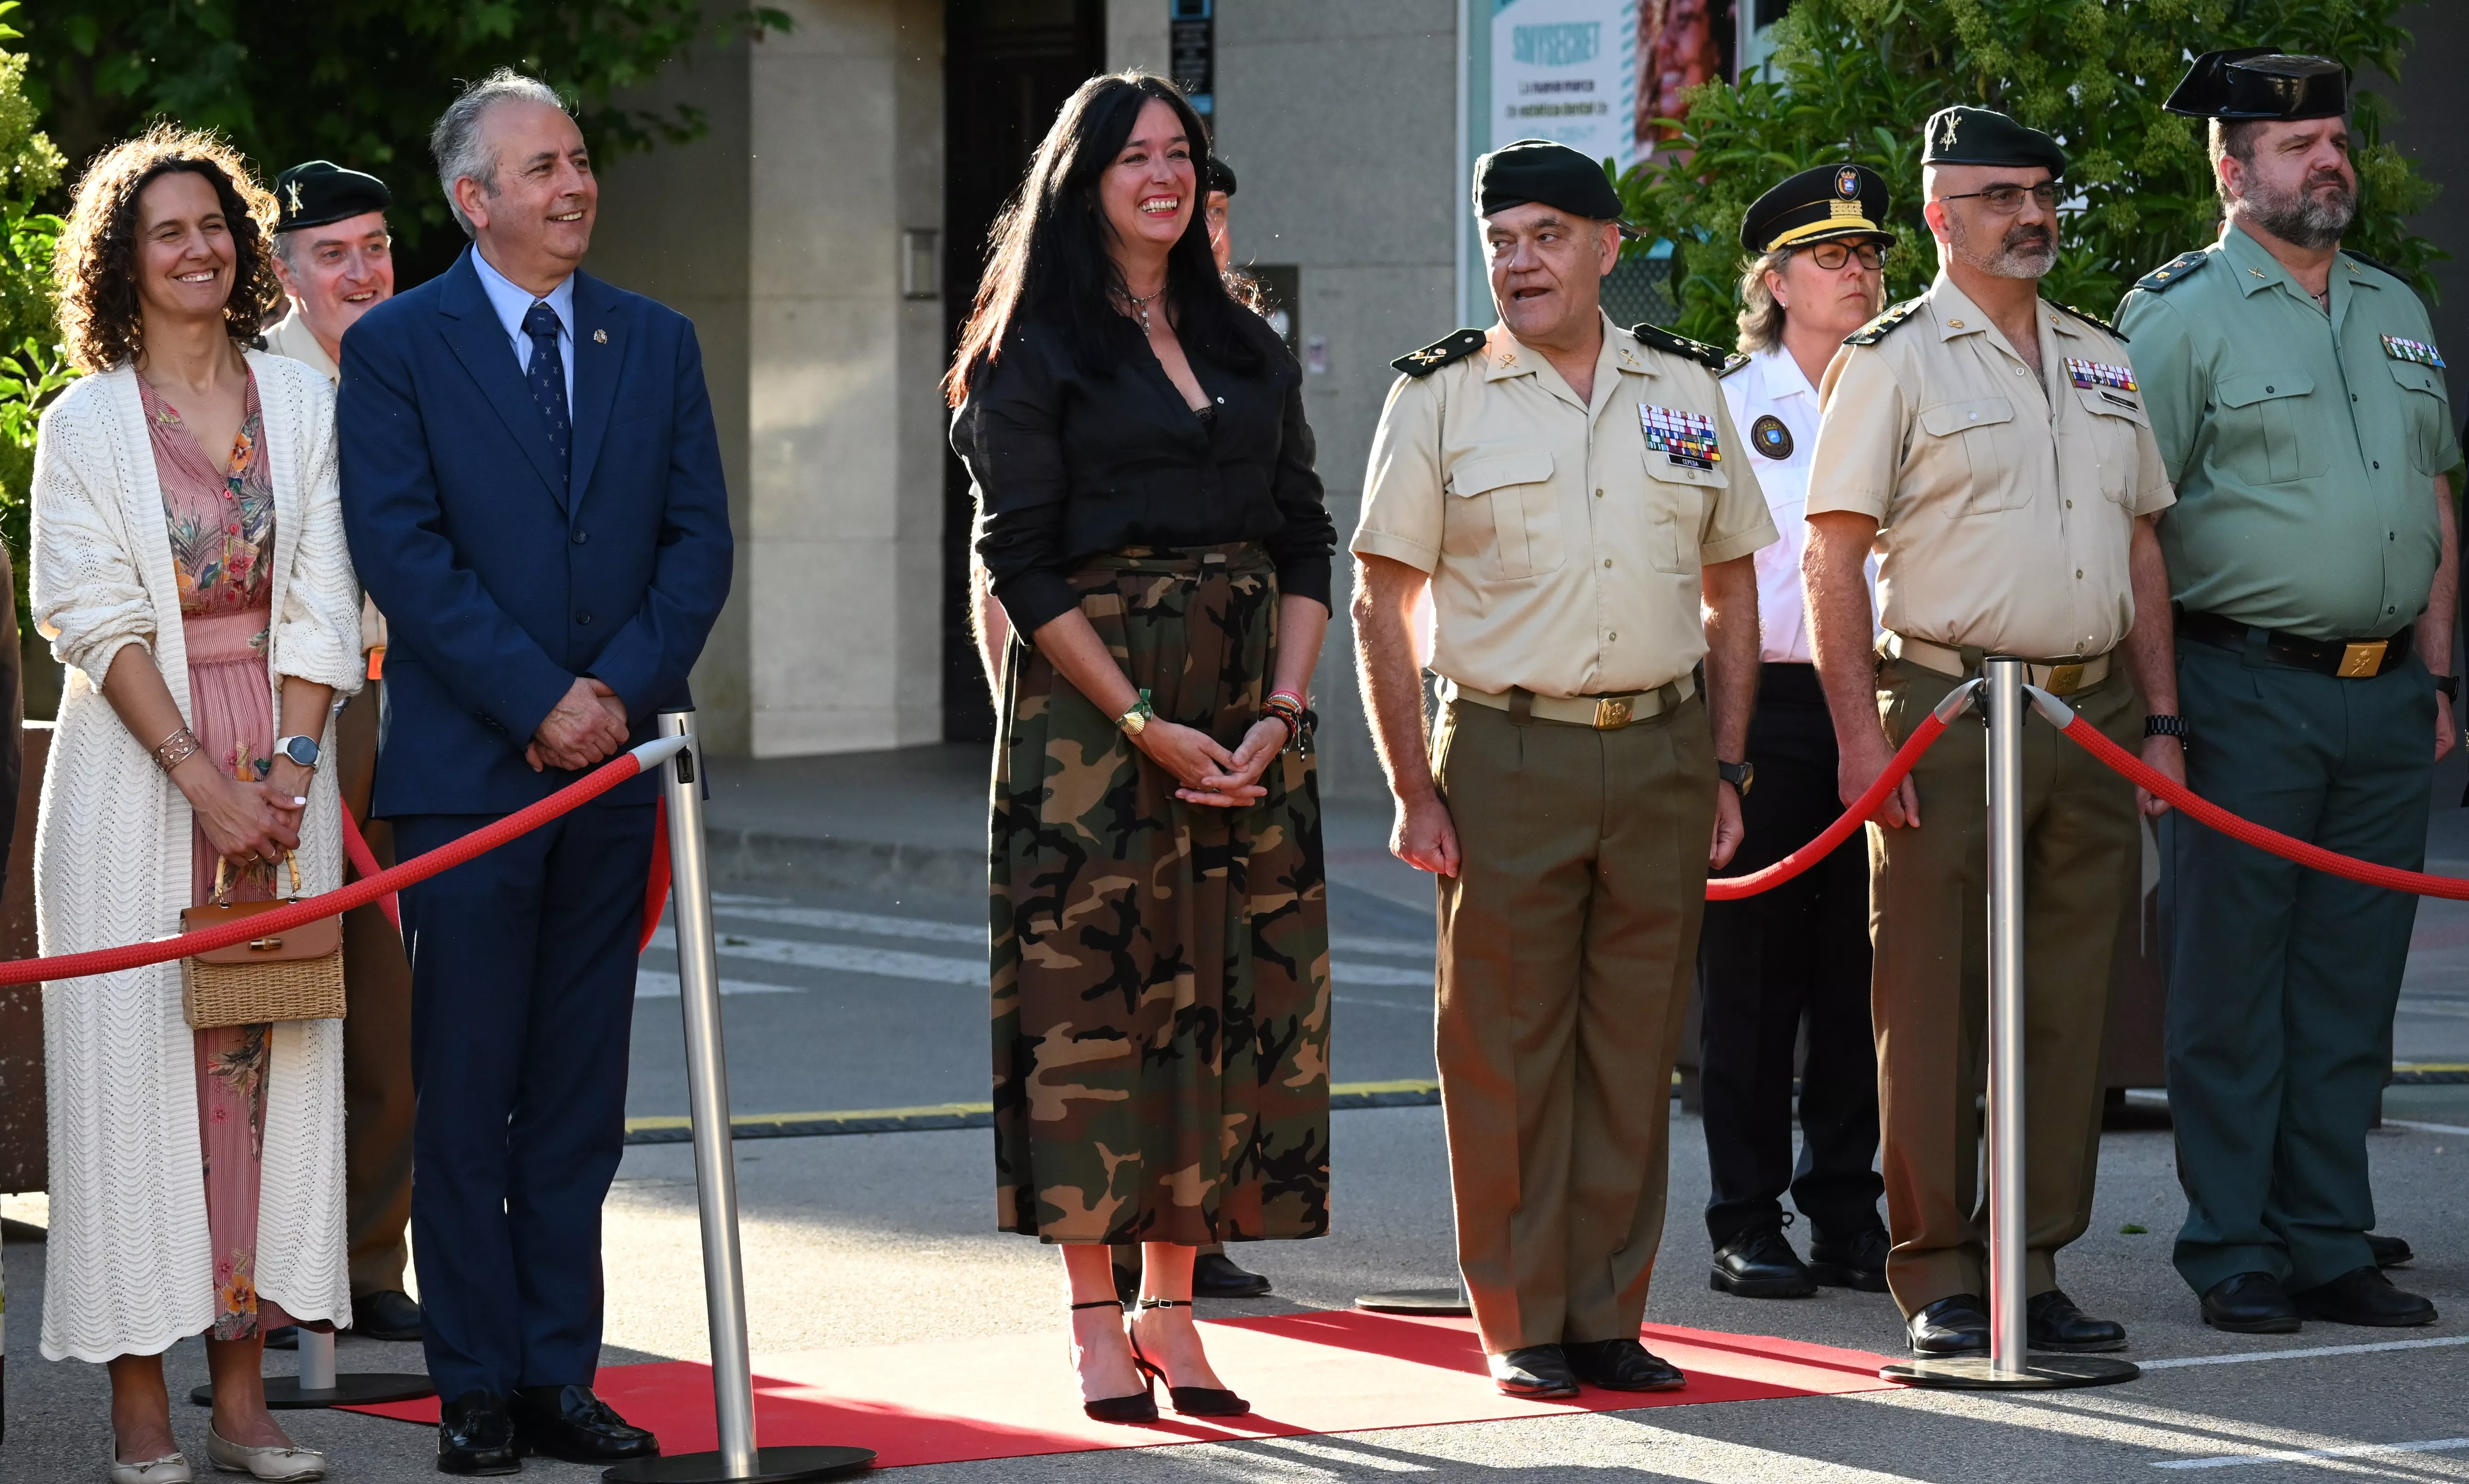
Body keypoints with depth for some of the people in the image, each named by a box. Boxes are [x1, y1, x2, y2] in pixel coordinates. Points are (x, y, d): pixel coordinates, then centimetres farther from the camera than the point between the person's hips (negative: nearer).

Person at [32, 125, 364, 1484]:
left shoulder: (301, 403, 8)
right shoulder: (86, 425, 1)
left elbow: (319, 605, 4)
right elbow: (94, 621, -6)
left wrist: (291, 766, -9)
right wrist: (201, 781, -15)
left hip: (277, 772, 3)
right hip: (133, 779, -3)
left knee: (268, 1061, 2)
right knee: (134, 1063, -4)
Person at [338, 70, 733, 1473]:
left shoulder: (657, 343, 11)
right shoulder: (397, 346, -1)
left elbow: (701, 538, 7)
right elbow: (402, 551, -9)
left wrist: (622, 689, -8)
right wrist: (539, 701, -14)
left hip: (617, 757, 4)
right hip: (466, 768, -4)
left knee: (581, 1095, 7)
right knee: (466, 1095, 0)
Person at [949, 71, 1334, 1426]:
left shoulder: (1248, 351, 15)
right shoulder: (1037, 353, 0)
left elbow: (1307, 544, 12)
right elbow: (1021, 562, -7)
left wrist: (1279, 712, -4)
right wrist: (1145, 726, -14)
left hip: (1247, 716, 5)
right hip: (1090, 701, -5)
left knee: (1228, 990, 1)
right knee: (1094, 991, -6)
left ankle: (1172, 1306, 7)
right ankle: (1096, 1325, -1)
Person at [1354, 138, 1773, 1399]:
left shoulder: (1685, 389, 10)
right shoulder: (1440, 398, 1)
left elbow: (1731, 590, 16)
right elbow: (1381, 606, 0)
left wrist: (1724, 769, 8)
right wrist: (1415, 790, -7)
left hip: (1662, 752, 3)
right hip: (1508, 760, -3)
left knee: (1634, 1047, 6)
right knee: (1505, 1050, -1)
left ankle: (1607, 1317, 14)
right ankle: (1519, 1325, 7)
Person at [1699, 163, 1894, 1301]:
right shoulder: (1726, 409, 2)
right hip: (1764, 705, -3)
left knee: (1861, 972, 4)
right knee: (1752, 973, -2)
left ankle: (1847, 1212, 12)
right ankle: (1747, 1220, 4)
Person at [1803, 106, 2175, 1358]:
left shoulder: (2103, 362, 16)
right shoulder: (1891, 362, -2)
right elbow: (1832, 560, -7)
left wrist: (2159, 716, 12)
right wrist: (1862, 731, -14)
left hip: (2091, 715, 6)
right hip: (1948, 714, -6)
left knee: (2064, 1007, 7)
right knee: (1933, 1007, -4)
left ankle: (2033, 1265, 14)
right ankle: (1937, 1279, 2)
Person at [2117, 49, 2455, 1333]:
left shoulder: (2397, 312, 16)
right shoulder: (2182, 316, -4)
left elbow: (2437, 505, 21)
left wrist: (2436, 676, 13)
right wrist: (2162, 718, -13)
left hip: (2386, 697, 6)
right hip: (2247, 691, -6)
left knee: (2351, 987, 8)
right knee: (2230, 987, -2)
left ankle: (2329, 1248, 14)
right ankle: (2232, 1257, 4)